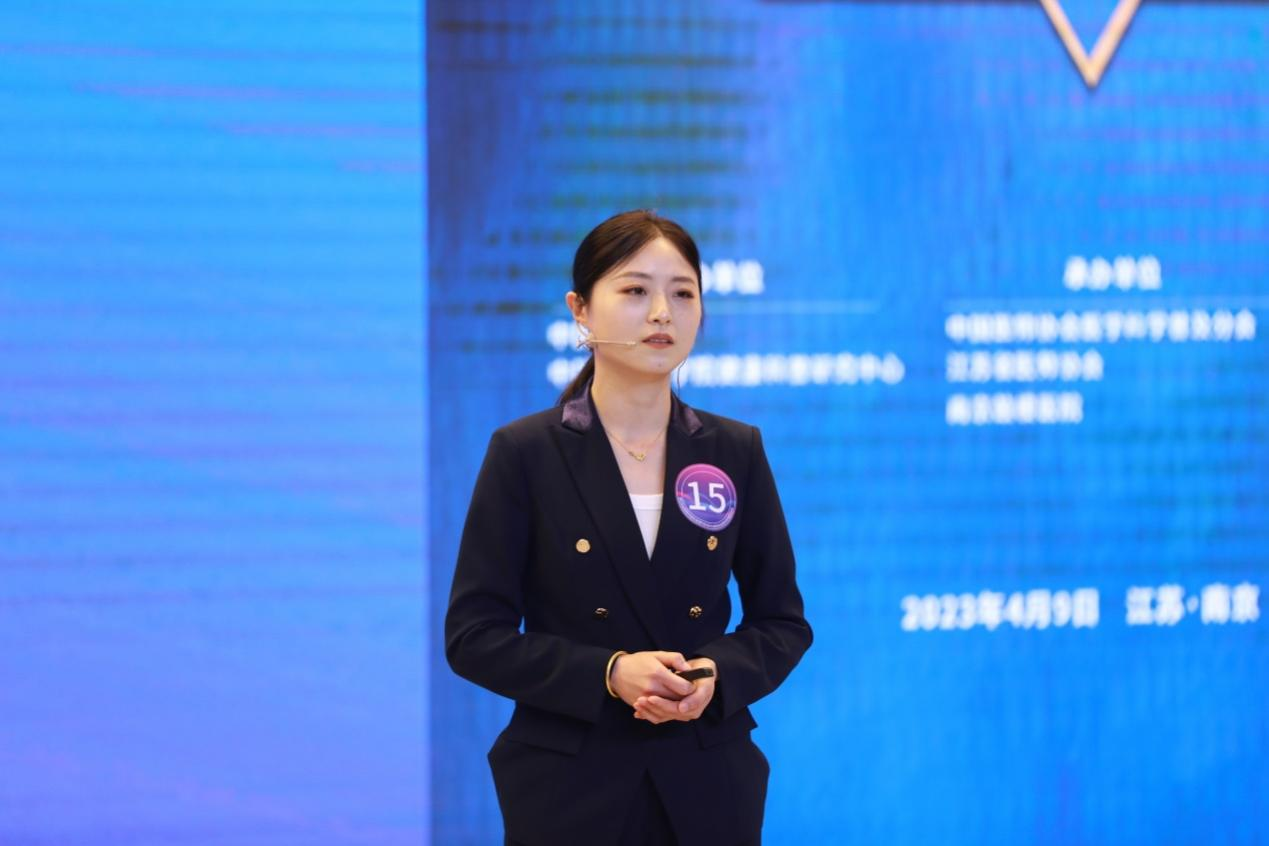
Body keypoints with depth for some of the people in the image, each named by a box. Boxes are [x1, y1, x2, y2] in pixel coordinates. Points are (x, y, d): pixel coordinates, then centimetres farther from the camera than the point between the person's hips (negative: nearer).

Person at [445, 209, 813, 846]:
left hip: (706, 789, 2)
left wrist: (719, 677, -13)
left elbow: (782, 622, 8)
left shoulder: (736, 453, 5)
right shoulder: (524, 453, -3)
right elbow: (474, 634, -5)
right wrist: (608, 674, -18)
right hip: (570, 791, -2)